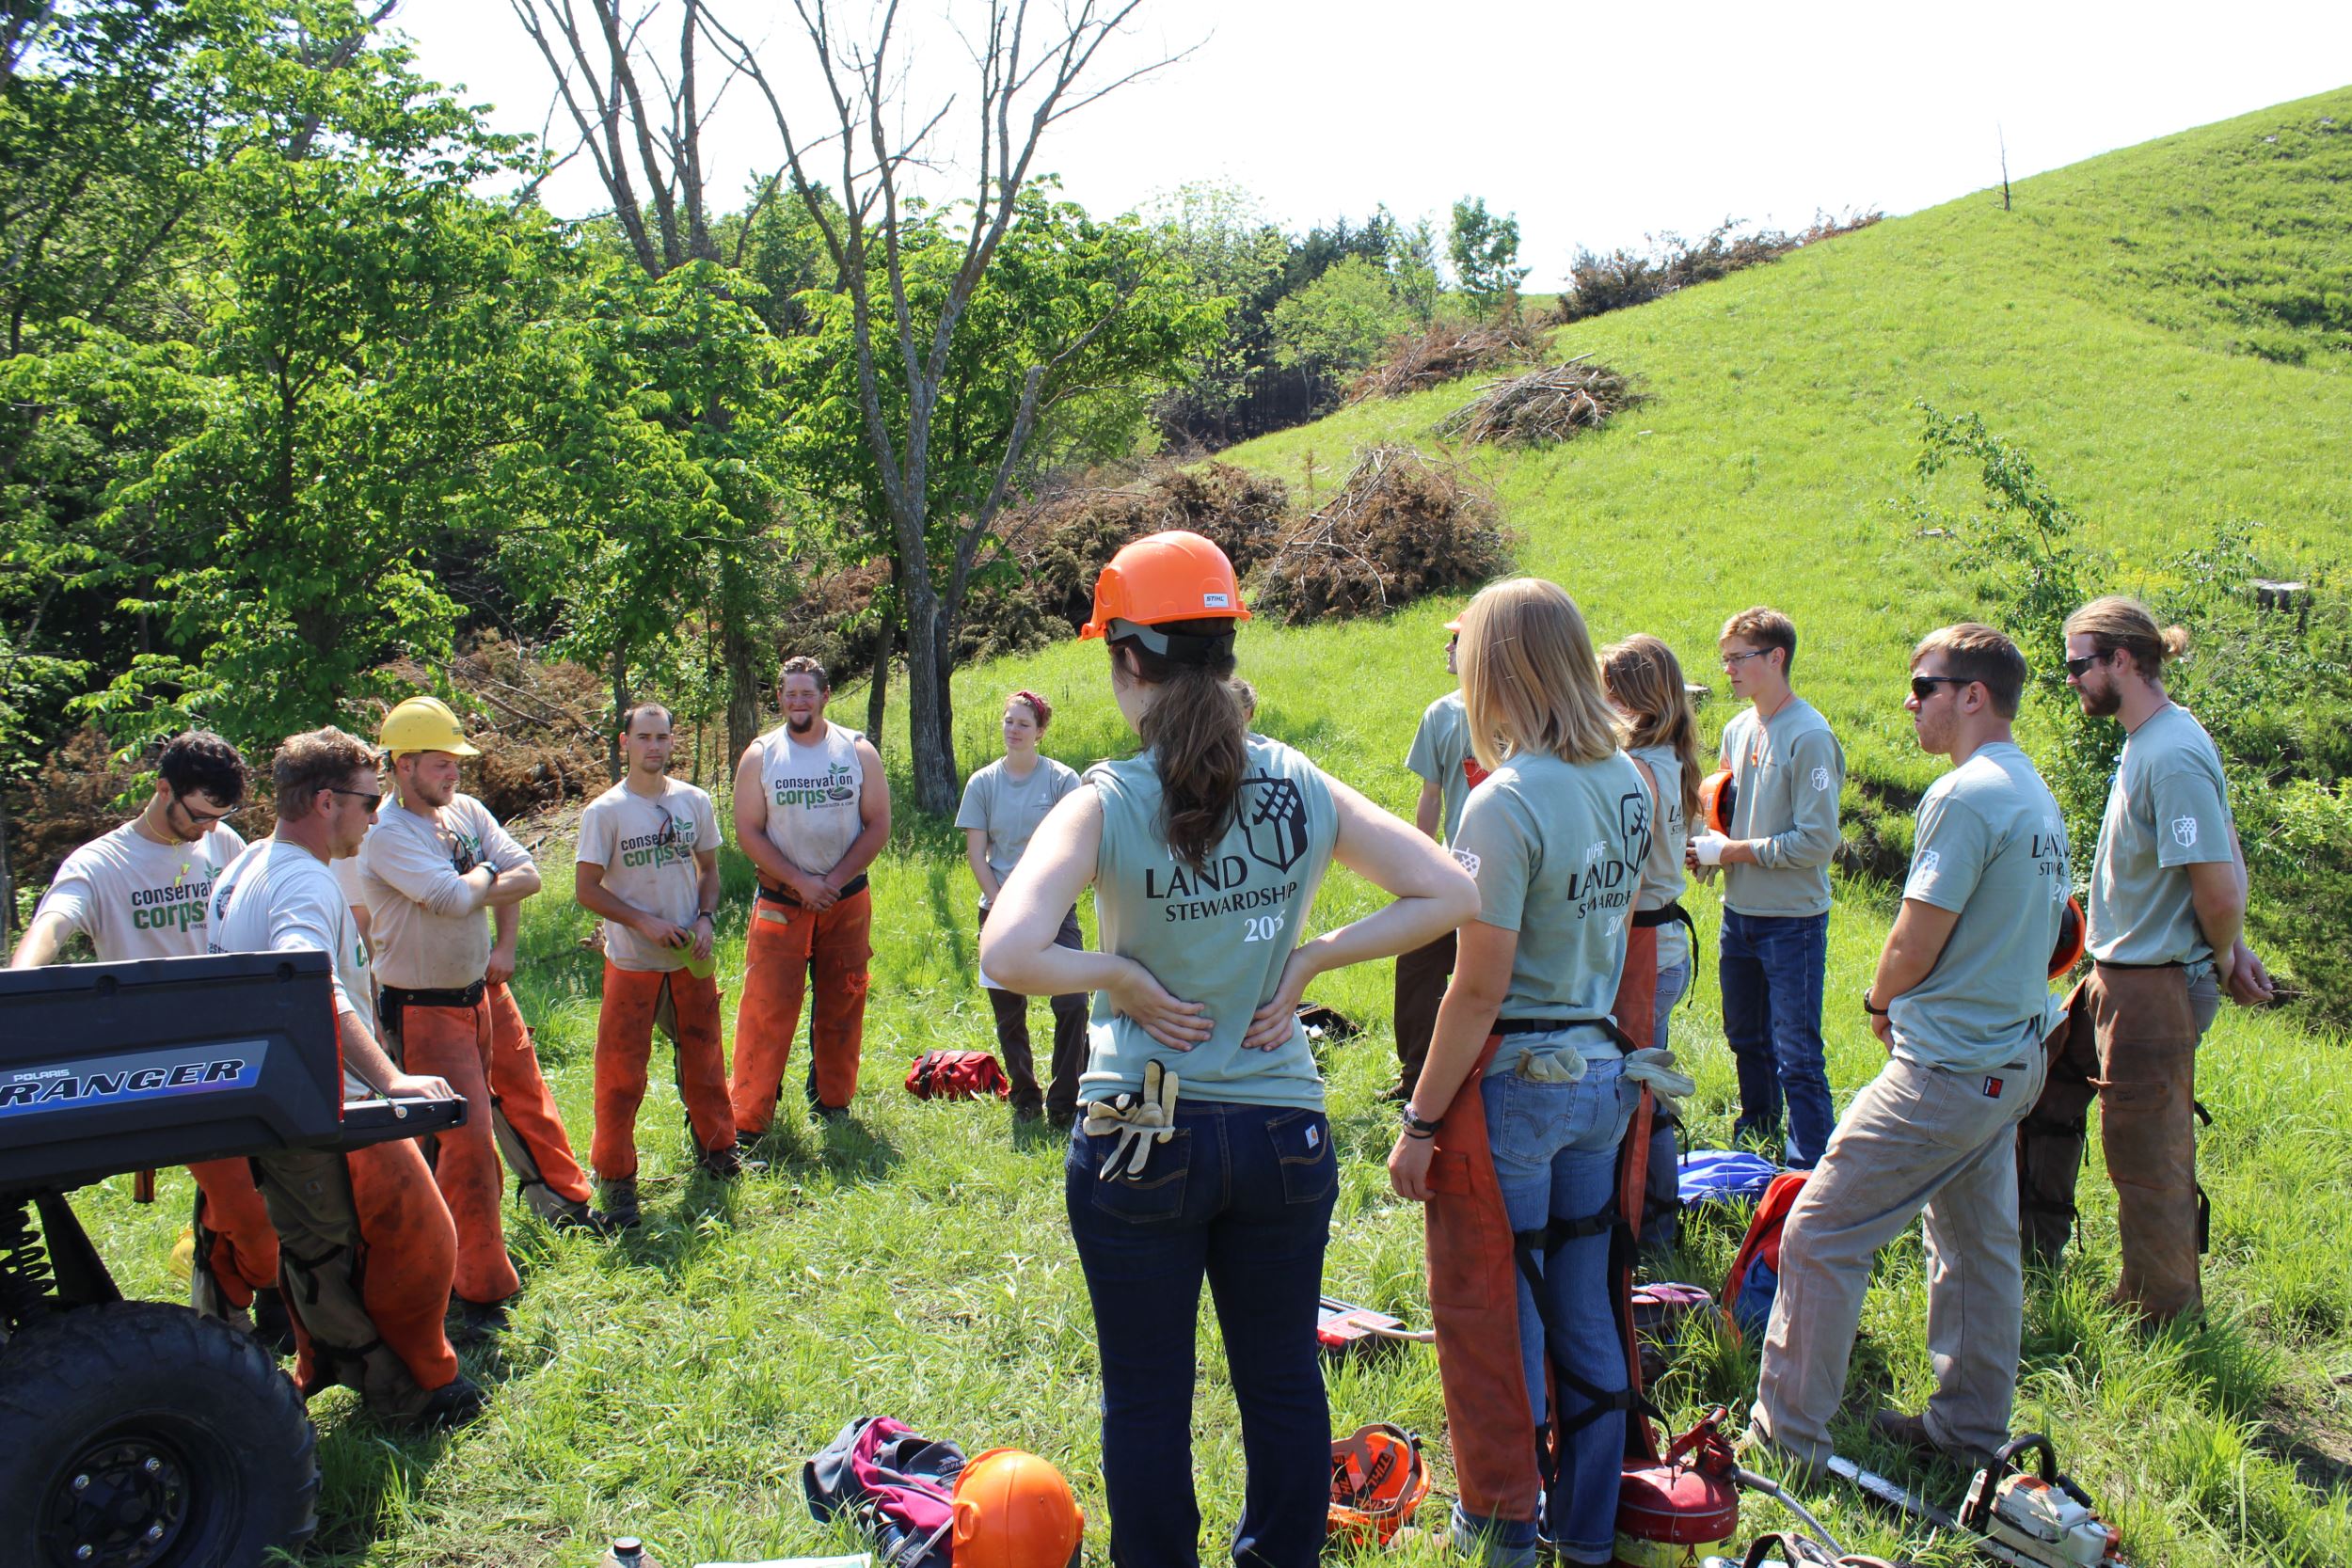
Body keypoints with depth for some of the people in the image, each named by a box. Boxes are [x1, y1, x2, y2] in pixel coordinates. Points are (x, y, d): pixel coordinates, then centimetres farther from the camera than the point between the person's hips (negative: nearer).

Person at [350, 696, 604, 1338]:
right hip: (425, 1009, -7)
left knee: (525, 1093, 23)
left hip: (485, 990, 8)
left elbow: (528, 876, -2)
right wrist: (487, 872, -10)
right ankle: (479, 1287, 2)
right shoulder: (386, 834, -20)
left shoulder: (466, 810, 2)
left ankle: (562, 1198, 49)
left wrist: (504, 947, -15)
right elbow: (455, 899, -31)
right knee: (467, 1135, -9)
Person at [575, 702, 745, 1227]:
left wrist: (706, 918, -6)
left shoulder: (695, 802, 3)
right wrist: (646, 923, -17)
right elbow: (586, 888, -9)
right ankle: (615, 1177, 12)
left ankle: (716, 1145, 33)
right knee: (621, 1072, 0)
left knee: (704, 1057, 15)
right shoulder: (604, 812, -9)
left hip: (692, 959, 4)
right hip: (632, 963, -4)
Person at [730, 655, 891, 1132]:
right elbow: (748, 832, -4)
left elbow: (878, 825, -1)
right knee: (766, 1008, -5)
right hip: (780, 903, -1)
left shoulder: (858, 751, 1)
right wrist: (802, 882, -14)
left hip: (847, 902, 1)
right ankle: (748, 1117, 0)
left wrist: (833, 881, -12)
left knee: (841, 1007, 9)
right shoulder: (760, 755, 0)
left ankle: (832, 1100, 24)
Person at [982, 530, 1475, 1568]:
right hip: (1284, 1130, 3)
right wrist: (1308, 962, -1)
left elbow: (1008, 955, -27)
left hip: (1140, 1141, -3)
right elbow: (1449, 895, 0)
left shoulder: (1105, 804, -14)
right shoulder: (1303, 787, -3)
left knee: (1147, 1401, 13)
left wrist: (1123, 977, -11)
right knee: (1284, 1383, 18)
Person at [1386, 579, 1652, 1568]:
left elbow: (1480, 986, -21)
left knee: (1488, 1314, 10)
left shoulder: (1505, 802, -20)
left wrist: (1419, 1122, -14)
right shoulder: (1628, 784, 4)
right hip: (1601, 1073, 8)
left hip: (1513, 1082, -8)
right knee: (1580, 1308, 18)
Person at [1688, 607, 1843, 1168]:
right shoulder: (1738, 729, 7)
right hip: (1739, 911, 8)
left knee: (1796, 1057, -3)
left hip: (1792, 920, -8)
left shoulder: (1809, 737, -16)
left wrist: (1733, 851, -15)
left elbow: (1817, 842, -19)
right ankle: (1754, 1143, 37)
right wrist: (1707, 844, -2)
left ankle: (1810, 1173, 6)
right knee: (1746, 1040, 20)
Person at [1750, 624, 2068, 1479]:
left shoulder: (1964, 796, -18)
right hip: (2013, 1058, 10)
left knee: (1818, 1235, -4)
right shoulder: (2039, 795, 12)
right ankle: (1970, 1427, 30)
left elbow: (1913, 946, -18)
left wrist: (1879, 998, 3)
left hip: (1945, 1069, -10)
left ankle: (1787, 1435, 2)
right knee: (1978, 1246, 18)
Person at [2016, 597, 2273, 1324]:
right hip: (2115, 977, 10)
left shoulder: (2172, 756, -24)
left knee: (2147, 1156, 3)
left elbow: (2219, 886, -25)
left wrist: (2221, 963, -7)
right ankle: (2037, 1241, 39)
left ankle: (2164, 1318, 20)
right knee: (2048, 1076, 23)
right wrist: (2231, 950, 12)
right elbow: (2229, 851, 15)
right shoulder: (2150, 738, 7)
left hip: (2154, 989, -10)